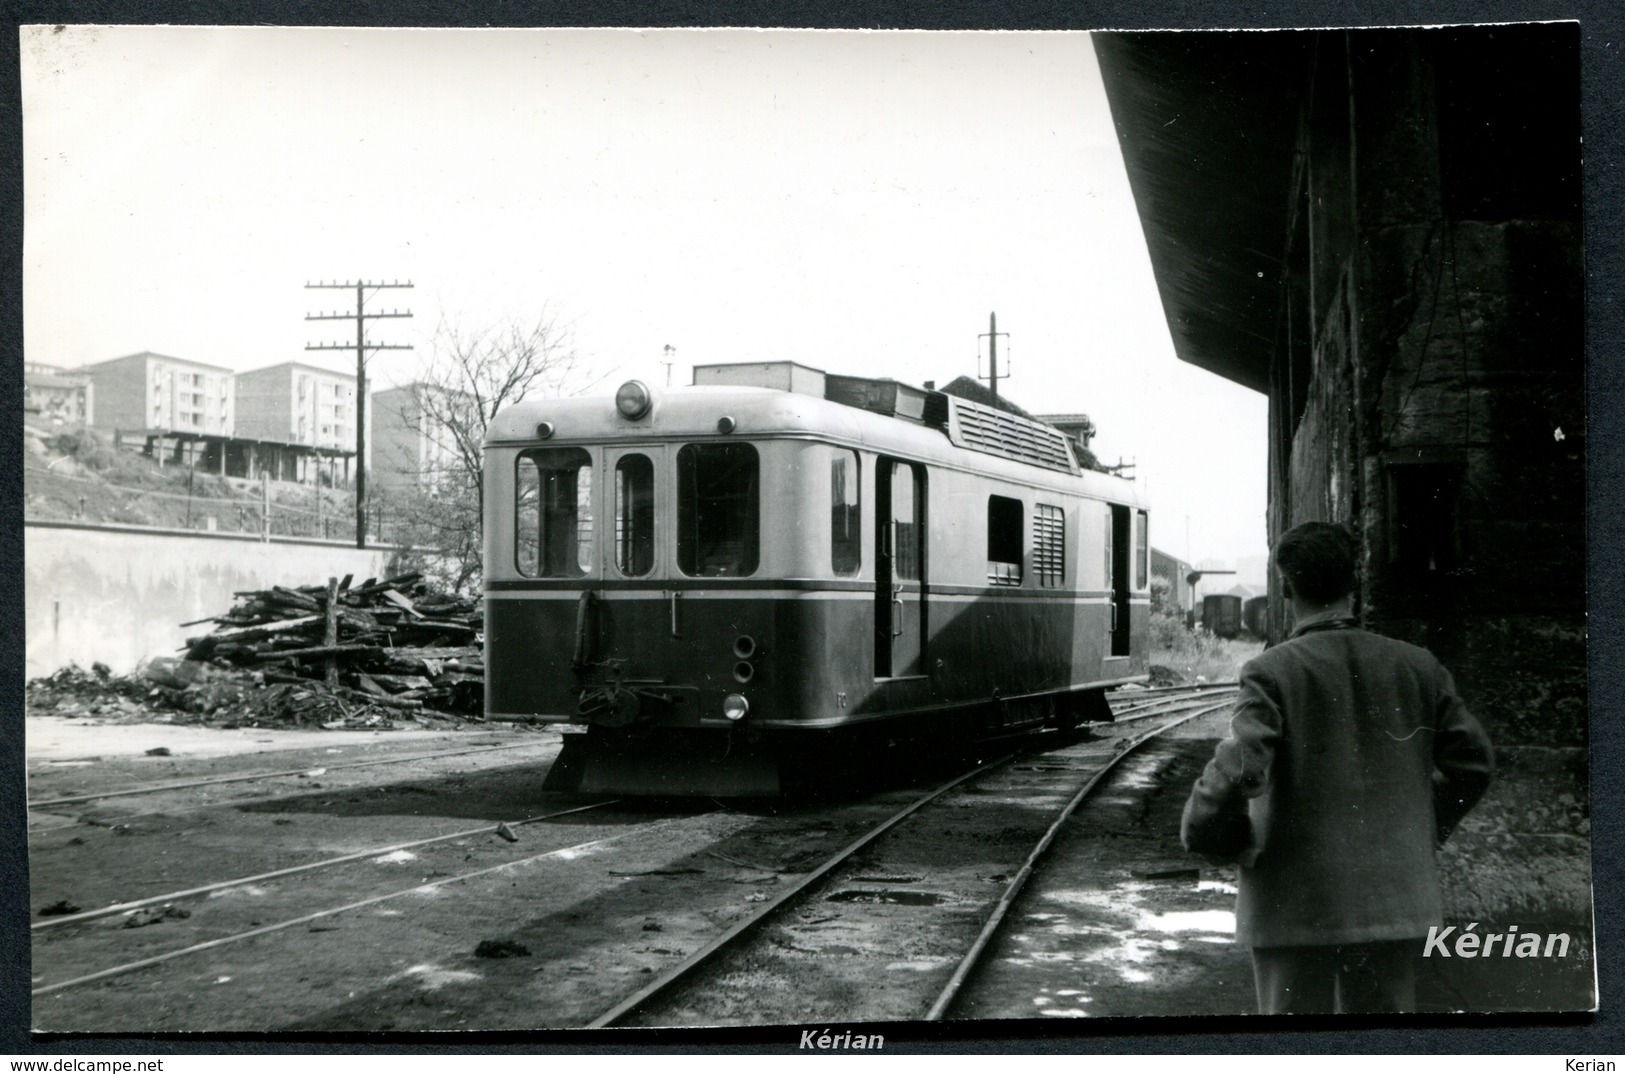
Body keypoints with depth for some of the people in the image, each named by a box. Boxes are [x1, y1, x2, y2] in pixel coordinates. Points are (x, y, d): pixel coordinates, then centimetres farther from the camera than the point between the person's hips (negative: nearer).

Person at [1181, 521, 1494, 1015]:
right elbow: (1473, 760, 7)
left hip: (1297, 905, -4)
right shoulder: (1417, 667, 2)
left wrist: (1205, 832, -5)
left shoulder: (1273, 671, -12)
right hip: (1396, 900, 4)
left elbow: (1237, 769, -22)